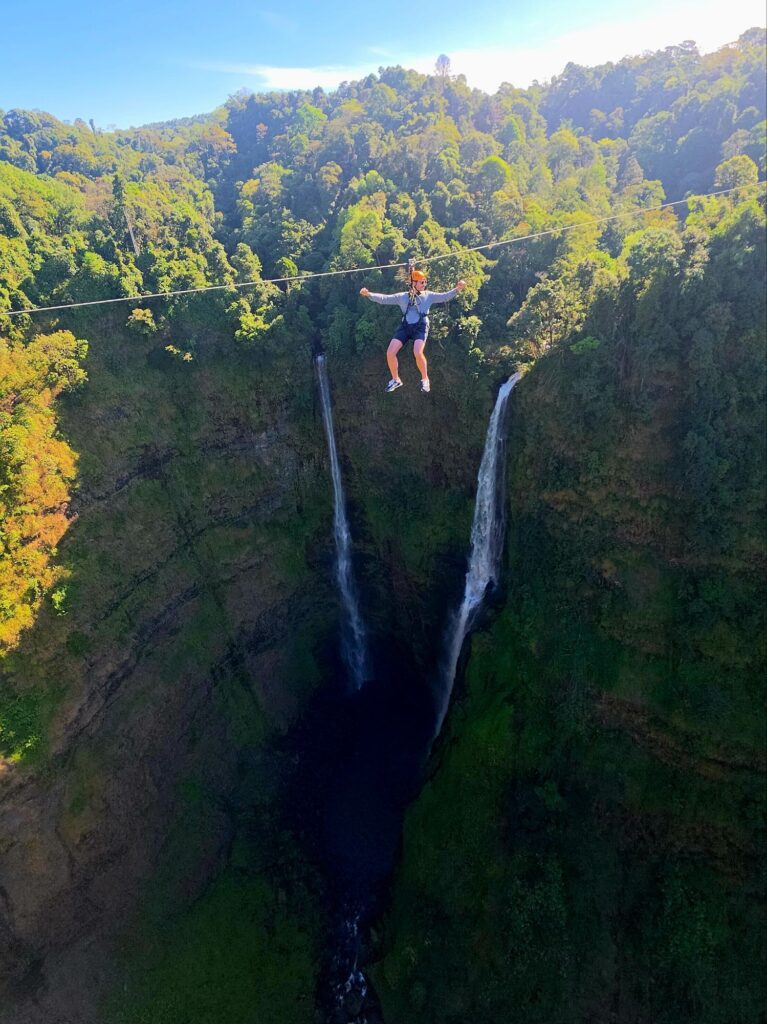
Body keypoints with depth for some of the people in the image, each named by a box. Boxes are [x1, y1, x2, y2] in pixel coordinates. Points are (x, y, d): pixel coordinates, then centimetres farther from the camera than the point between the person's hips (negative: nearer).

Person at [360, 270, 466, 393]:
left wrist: (457, 289, -13)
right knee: (390, 353, -11)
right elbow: (384, 299, 8)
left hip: (420, 327, -2)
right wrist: (369, 294, -6)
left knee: (418, 353, -27)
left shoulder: (428, 295, 11)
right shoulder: (402, 296, 11)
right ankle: (395, 380, 11)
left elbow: (444, 296, 4)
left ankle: (425, 379, -2)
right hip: (405, 327, 2)